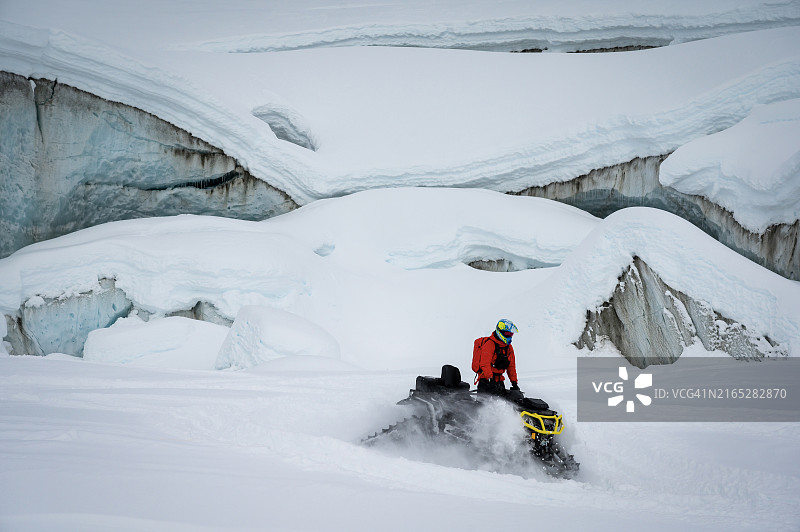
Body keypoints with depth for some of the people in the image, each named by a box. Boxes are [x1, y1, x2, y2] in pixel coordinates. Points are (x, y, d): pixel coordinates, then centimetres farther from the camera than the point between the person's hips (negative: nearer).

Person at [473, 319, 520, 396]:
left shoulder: (509, 347, 13)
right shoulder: (489, 344, -12)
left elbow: (511, 366, 19)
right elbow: (485, 363, -22)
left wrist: (514, 382, 11)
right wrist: (490, 378, -33)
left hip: (499, 379, 8)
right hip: (485, 378, -8)